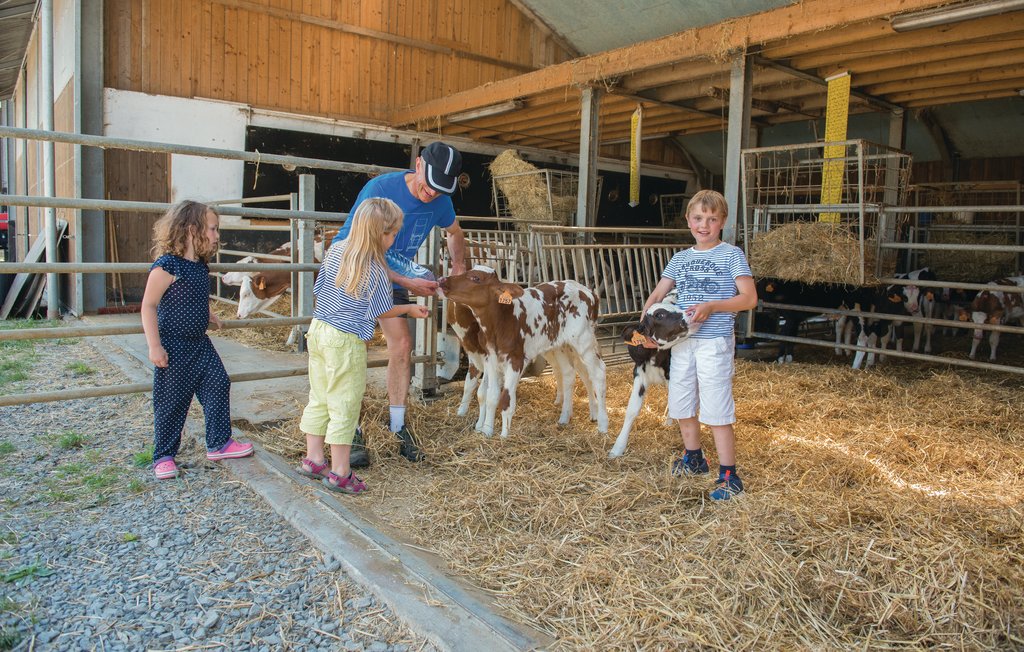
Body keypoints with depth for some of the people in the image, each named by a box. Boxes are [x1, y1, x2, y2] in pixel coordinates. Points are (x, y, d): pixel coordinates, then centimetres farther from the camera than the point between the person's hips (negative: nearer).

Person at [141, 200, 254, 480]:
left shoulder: (201, 266, 6)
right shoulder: (167, 265, -18)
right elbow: (148, 306, -17)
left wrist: (206, 315, 15)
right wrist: (154, 346, -20)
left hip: (200, 343, 8)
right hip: (173, 347, -8)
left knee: (218, 387, 8)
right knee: (171, 402, 2)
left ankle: (219, 444, 20)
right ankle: (164, 456, 17)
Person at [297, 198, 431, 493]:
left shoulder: (335, 251, 4)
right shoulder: (376, 270, -15)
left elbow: (319, 288, 13)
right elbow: (383, 311, -5)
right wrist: (410, 309, 11)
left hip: (318, 329, 8)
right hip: (346, 341, -7)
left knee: (318, 399, 17)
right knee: (345, 405, 3)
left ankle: (313, 459, 28)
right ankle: (340, 472, 12)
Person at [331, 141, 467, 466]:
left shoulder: (440, 201, -10)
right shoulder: (379, 190, -28)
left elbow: (454, 232, 15)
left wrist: (459, 268, 1)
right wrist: (407, 283, -32)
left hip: (396, 276, 5)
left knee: (402, 344, -1)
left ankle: (398, 425, 12)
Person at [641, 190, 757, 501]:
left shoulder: (731, 254, -4)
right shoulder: (681, 258, 11)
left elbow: (749, 298, -8)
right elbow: (657, 295, 11)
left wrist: (712, 306, -21)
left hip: (715, 342, -6)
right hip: (681, 341, 6)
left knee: (716, 411, -5)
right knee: (681, 407, 15)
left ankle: (729, 476, 7)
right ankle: (694, 460, 36)